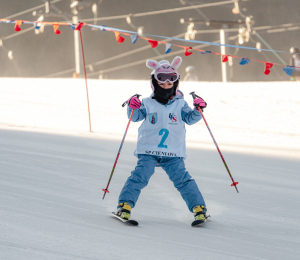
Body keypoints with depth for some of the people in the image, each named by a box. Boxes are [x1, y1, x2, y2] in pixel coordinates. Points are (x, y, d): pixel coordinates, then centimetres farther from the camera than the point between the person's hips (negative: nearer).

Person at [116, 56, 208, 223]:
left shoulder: (180, 104, 11)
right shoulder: (148, 104, 7)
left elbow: (190, 119, 5)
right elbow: (136, 117, 2)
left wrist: (197, 110, -14)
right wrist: (133, 108, -19)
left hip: (173, 154, 1)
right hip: (149, 151, -1)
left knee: (183, 179, -9)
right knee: (140, 176, -16)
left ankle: (198, 208, -4)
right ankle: (125, 205, -13)